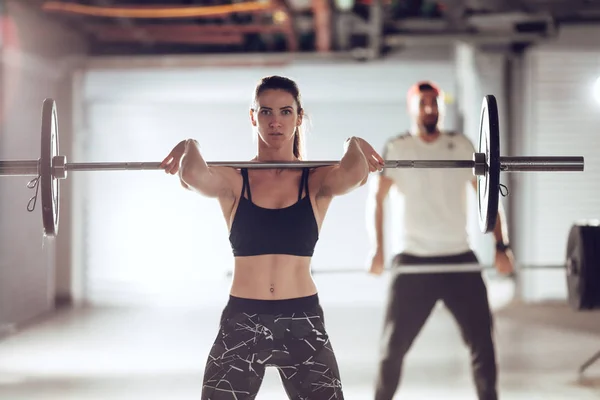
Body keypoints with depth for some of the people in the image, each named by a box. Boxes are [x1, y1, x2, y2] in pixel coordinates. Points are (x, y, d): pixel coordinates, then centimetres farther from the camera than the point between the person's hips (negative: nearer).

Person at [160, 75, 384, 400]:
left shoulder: (317, 181, 2)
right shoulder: (234, 181, 1)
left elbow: (353, 175, -22)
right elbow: (194, 177, -22)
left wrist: (355, 147, -6)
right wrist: (190, 149, -6)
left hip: (302, 323, 0)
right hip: (240, 323, 0)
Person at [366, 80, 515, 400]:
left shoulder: (462, 147, 5)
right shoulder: (396, 150, 0)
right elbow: (377, 199, -4)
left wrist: (501, 247, -5)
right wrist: (377, 250, -17)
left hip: (460, 259, 2)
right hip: (413, 260, -2)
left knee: (482, 340, 2)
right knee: (394, 345, 1)